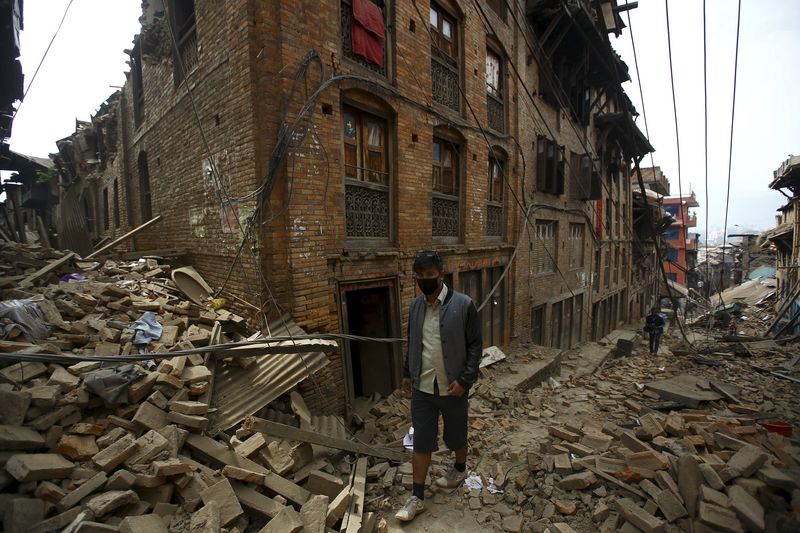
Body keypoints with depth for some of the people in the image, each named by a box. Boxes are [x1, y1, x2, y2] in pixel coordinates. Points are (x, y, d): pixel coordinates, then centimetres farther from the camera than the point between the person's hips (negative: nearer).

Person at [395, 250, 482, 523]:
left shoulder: (464, 305, -16)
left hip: (452, 387, -3)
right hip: (422, 387, 3)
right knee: (421, 441, 11)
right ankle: (417, 497, 26)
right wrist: (407, 373, 13)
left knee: (456, 435, 20)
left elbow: (475, 346, -11)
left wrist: (464, 380, -17)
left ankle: (459, 469, 49)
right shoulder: (415, 305, -1)